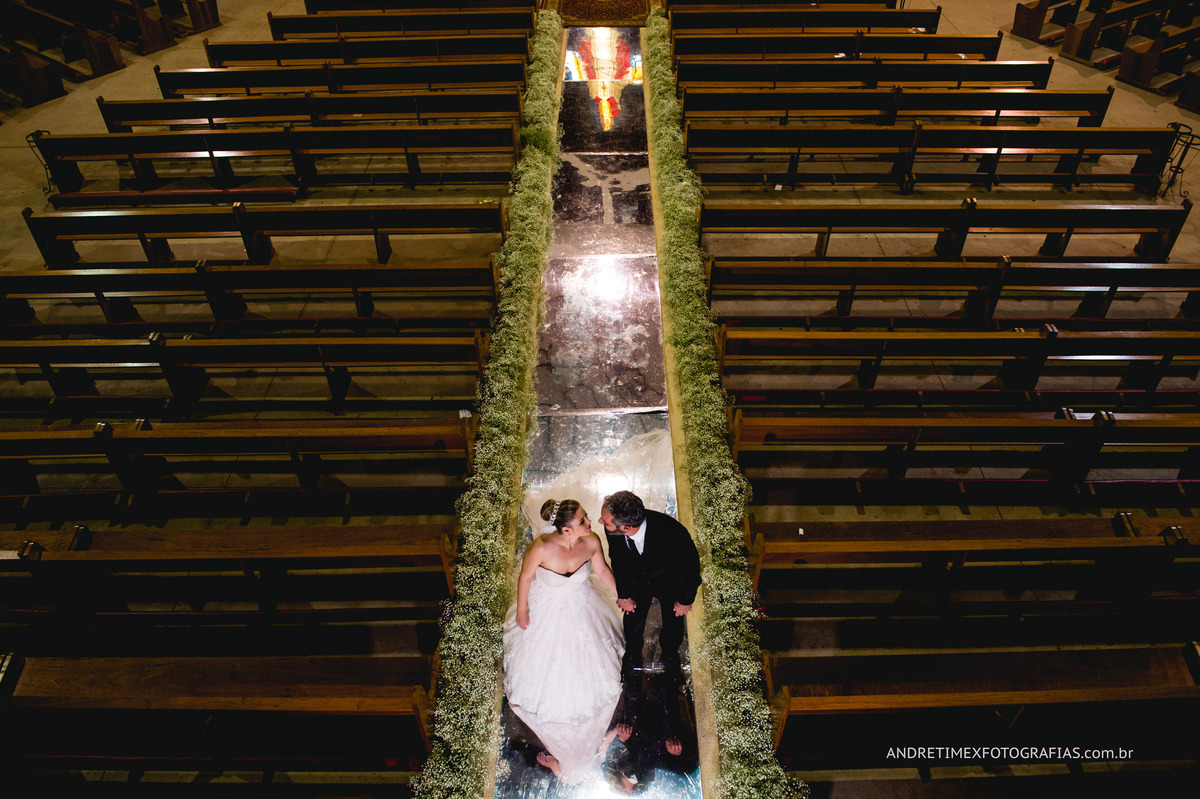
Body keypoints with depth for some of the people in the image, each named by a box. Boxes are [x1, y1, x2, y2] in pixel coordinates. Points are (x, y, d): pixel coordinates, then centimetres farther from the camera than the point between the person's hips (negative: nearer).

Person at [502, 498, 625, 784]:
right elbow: (525, 576, -17)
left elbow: (602, 570, -7)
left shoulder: (591, 541, -28)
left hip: (583, 610, 3)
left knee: (588, 668, 26)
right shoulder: (542, 548, -38)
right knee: (547, 673, 21)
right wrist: (521, 611, -4)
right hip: (548, 611, -3)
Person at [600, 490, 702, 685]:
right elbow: (617, 559, -11)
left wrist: (686, 600, -9)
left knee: (673, 624, 22)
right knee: (633, 620, 24)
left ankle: (670, 655, 57)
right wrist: (623, 594, 0)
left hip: (670, 584, -2)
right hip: (636, 581, 2)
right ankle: (632, 654, 58)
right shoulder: (613, 530, -35)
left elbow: (692, 565, -24)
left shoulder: (673, 533, -46)